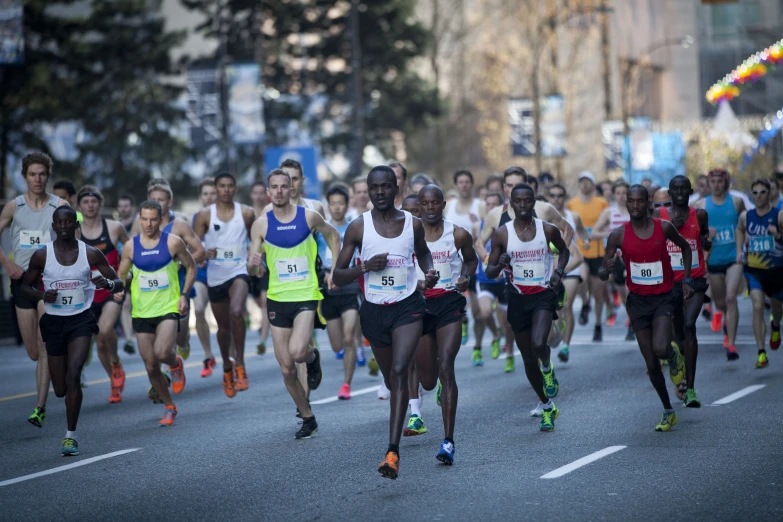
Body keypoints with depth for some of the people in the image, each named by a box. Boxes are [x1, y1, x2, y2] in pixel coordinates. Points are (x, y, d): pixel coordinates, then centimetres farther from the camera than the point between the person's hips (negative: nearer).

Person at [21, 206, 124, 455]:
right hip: (53, 321, 2)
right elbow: (25, 287, 6)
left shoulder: (91, 254, -5)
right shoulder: (41, 255, -4)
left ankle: (71, 436, -13)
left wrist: (107, 283, -24)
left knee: (73, 375, -22)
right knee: (60, 389, 7)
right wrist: (42, 295, -16)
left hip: (81, 320, -2)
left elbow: (119, 284, 0)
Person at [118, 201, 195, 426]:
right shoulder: (130, 246, 2)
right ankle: (169, 408, 24)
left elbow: (191, 267, 7)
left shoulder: (173, 242, -5)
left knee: (162, 352, -27)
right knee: (151, 365, 5)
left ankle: (176, 364, 11)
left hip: (169, 308, -3)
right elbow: (121, 275, 14)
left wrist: (185, 295, -5)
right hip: (142, 312, 3)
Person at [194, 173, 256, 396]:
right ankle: (227, 367, 38)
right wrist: (204, 253, -23)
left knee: (236, 312, -30)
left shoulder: (246, 213, 0)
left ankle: (240, 364, -20)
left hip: (238, 272, -2)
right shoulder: (205, 216, -1)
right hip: (215, 276, 2)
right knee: (223, 326, 13)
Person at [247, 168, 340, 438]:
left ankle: (313, 357, 11)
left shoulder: (309, 216, -4)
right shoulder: (261, 224, -1)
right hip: (278, 299, 2)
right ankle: (308, 419, 21)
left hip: (307, 297, -2)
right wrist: (253, 263, -23)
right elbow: (252, 269, 1)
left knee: (297, 351, -27)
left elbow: (333, 235, 16)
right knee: (286, 369, 3)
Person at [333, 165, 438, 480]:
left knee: (399, 372, -20)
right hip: (374, 310, 2)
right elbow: (338, 277, -2)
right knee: (390, 377, 15)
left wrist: (429, 271, 1)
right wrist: (365, 267, -19)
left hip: (408, 307, -2)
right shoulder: (358, 227, -4)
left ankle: (393, 452, -26)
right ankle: (407, 417, 49)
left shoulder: (413, 224, -1)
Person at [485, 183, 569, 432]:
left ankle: (548, 368, 9)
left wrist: (559, 271, -2)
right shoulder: (501, 234, -4)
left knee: (538, 344, -28)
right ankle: (547, 408, 27)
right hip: (518, 297, 2)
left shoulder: (548, 230, -4)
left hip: (544, 294, -2)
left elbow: (563, 250, 17)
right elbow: (489, 272, 1)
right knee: (528, 358, 8)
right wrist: (500, 265, -21)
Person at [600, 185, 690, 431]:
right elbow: (602, 274, -4)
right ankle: (668, 412, 21)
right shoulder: (618, 235, -6)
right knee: (651, 363, 3)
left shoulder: (663, 228, -6)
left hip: (663, 298, -1)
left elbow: (685, 247, 14)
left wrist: (686, 279, 5)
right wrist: (606, 269, -28)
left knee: (660, 348, -26)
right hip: (637, 300, 2)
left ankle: (674, 356, 13)